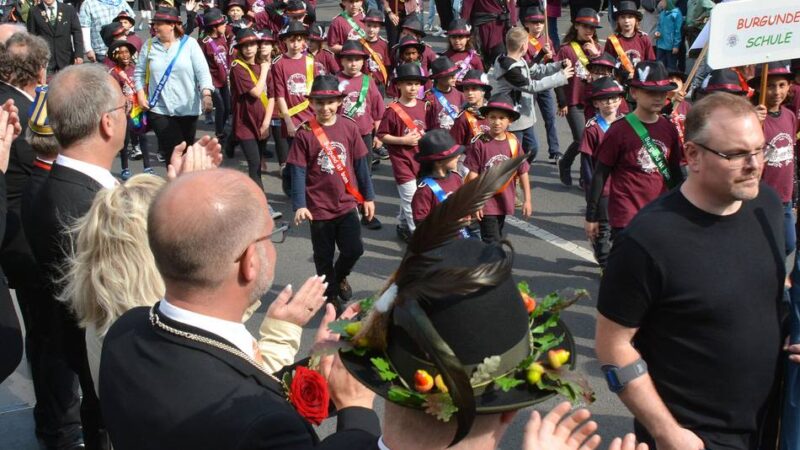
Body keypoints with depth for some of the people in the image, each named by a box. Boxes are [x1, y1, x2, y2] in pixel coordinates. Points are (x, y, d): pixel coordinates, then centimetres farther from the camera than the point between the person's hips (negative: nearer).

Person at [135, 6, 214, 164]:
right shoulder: (149, 45, 3)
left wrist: (206, 95, -22)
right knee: (175, 153, -6)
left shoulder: (189, 43, -3)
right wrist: (141, 94, -2)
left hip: (187, 109, 0)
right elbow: (139, 72, 11)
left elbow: (202, 71, -8)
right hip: (159, 109, 0)